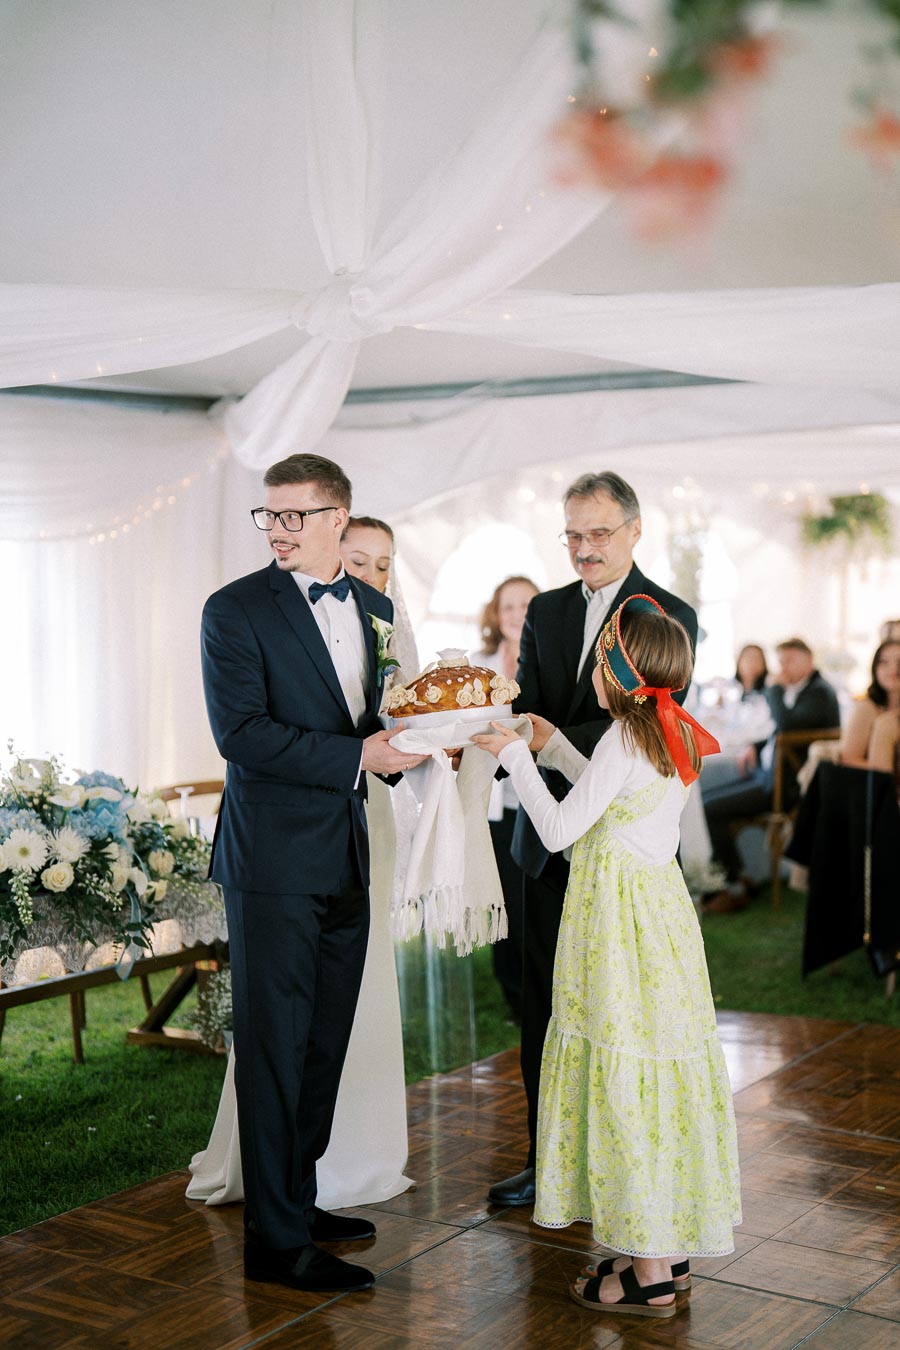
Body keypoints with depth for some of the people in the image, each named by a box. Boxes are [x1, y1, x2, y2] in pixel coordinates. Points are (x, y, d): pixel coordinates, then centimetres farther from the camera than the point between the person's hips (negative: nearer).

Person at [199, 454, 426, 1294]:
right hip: (275, 858, -6)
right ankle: (275, 1239, 8)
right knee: (275, 1046, -1)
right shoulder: (236, 610, -8)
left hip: (346, 860, 7)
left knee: (324, 1043, 15)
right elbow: (240, 732, -17)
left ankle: (300, 1200, 29)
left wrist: (407, 741, -2)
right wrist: (357, 756, -20)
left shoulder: (374, 608, 12)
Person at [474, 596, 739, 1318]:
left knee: (624, 1083, -2)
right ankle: (669, 1250, 24)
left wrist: (515, 756, -5)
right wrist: (551, 741, 27)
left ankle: (648, 1276, 5)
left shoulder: (624, 739, -17)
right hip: (662, 910, 9)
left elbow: (558, 829, -15)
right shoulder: (676, 736, 9)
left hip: (619, 926, -9)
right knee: (661, 1080, 14)